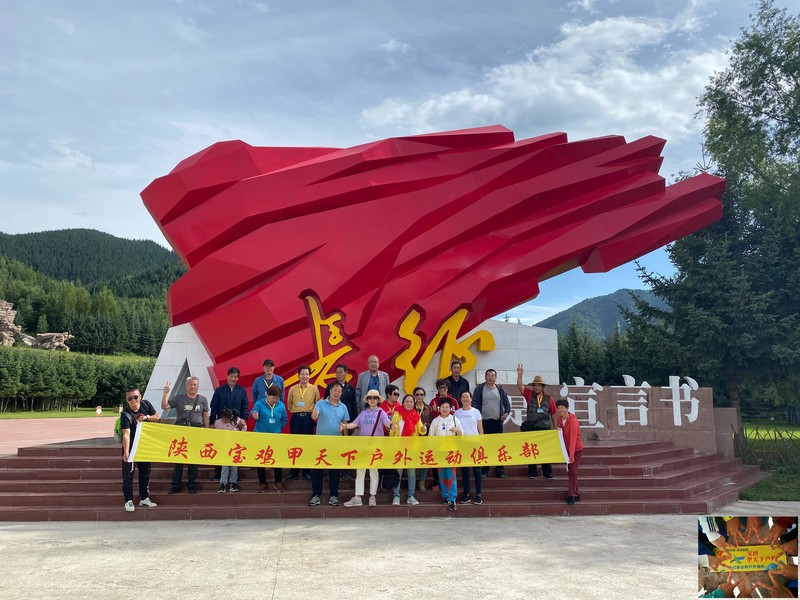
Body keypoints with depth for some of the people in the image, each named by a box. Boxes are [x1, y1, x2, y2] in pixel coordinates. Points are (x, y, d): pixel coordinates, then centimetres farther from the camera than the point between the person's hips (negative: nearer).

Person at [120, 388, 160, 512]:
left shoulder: (145, 404, -11)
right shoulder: (125, 414, -26)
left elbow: (156, 416, 1)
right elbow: (126, 433, -36)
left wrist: (146, 417, -21)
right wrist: (126, 452, -46)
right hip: (130, 445, -5)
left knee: (145, 471, 13)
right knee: (128, 473, -4)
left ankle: (144, 498, 24)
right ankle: (128, 501, 5)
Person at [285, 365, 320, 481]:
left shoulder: (314, 389, 3)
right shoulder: (293, 389, 6)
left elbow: (317, 404, 10)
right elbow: (289, 405, 14)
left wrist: (313, 413, 1)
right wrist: (296, 412, 6)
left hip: (308, 418, -1)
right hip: (295, 418, 1)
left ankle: (307, 471, 12)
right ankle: (294, 472, 11)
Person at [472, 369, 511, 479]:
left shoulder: (500, 389, 10)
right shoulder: (479, 389, 3)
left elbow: (507, 403, 13)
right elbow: (474, 403, 0)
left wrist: (507, 412, -5)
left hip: (497, 421, 2)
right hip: (484, 421, -2)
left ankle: (500, 469, 12)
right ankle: (484, 470, 9)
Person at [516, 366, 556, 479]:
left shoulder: (549, 399, 4)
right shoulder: (529, 395, 4)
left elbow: (553, 414, 9)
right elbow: (519, 386, -9)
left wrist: (555, 427, 10)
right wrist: (519, 375, -23)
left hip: (545, 428, 0)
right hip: (531, 428, 0)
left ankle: (547, 473, 13)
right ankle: (531, 473, 13)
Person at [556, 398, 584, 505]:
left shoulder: (573, 421, -24)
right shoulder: (559, 419, -1)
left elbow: (573, 439, -31)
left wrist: (571, 455, -35)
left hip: (577, 449, -7)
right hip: (566, 449, 7)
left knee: (572, 471, -10)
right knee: (570, 471, 11)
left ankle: (571, 495, -4)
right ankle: (576, 495, 22)